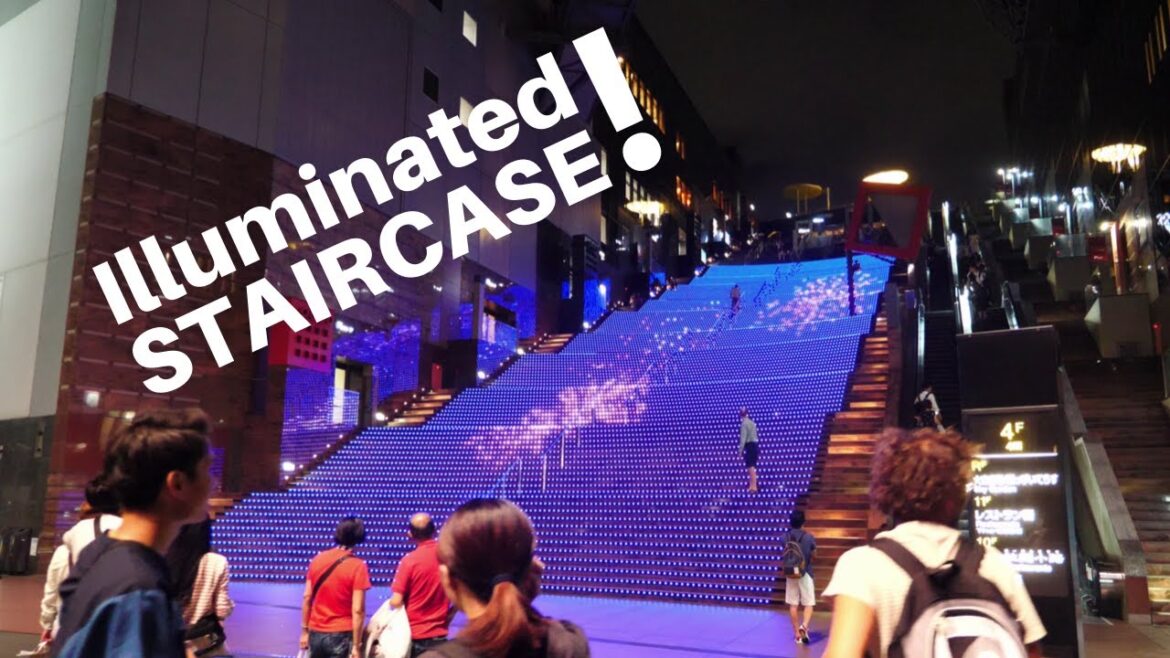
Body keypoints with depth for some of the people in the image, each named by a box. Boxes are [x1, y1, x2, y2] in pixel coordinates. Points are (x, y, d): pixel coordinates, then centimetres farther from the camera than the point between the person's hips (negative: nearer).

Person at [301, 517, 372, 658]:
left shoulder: (318, 559, 2)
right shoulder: (358, 566, -14)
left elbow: (307, 598, 6)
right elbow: (357, 610, -15)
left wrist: (305, 631, 15)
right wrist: (356, 645, -10)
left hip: (316, 633, 5)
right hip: (341, 636, -5)